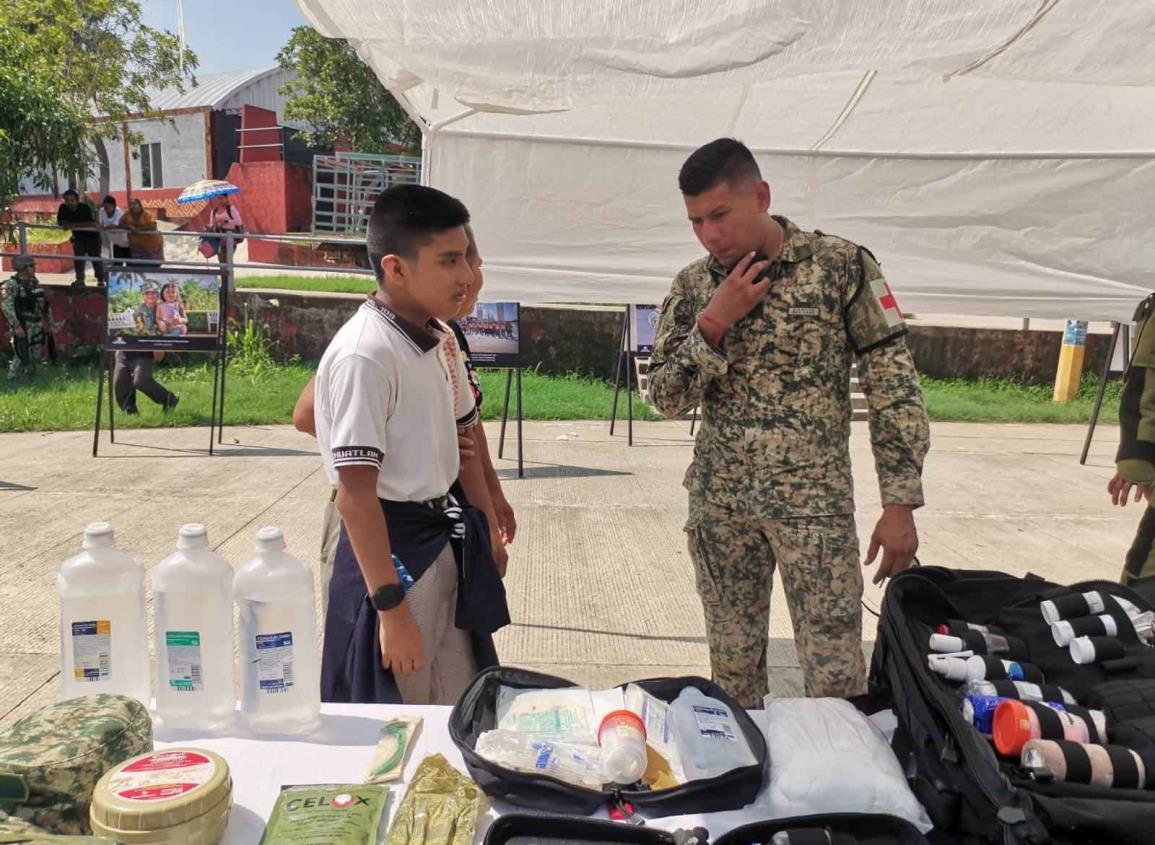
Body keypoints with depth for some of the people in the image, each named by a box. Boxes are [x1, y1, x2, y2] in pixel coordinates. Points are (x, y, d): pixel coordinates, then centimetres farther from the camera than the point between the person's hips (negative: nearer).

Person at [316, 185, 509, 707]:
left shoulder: (437, 339, 6)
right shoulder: (364, 355, -20)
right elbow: (356, 495, -21)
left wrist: (486, 529, 19)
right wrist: (391, 606, -20)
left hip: (445, 541, 8)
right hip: (390, 549, -8)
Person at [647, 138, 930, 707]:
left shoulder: (841, 266, -6)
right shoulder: (693, 286, 4)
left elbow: (893, 386, -6)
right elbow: (666, 399, 1)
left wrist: (900, 504, -9)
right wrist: (713, 324, -13)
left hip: (815, 503, -3)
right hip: (718, 505, 3)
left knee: (836, 677, -1)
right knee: (732, 667, 13)